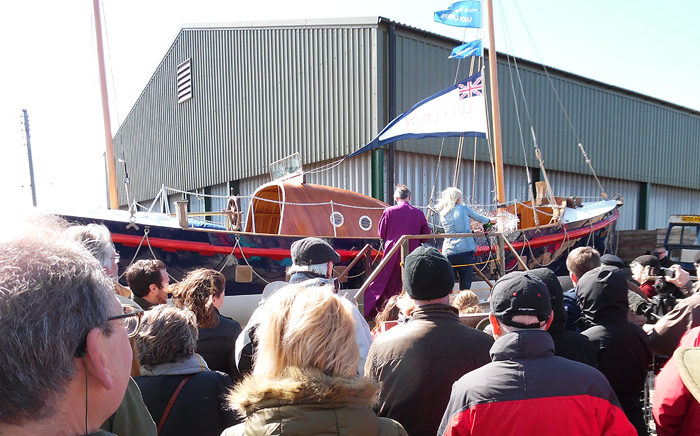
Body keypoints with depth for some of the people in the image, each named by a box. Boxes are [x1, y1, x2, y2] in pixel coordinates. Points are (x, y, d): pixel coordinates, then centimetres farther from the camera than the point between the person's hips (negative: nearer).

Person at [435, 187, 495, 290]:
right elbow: (479, 218, 19)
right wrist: (490, 220, 39)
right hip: (465, 250, -2)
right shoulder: (464, 208, 3)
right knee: (465, 284, 3)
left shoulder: (442, 213, 9)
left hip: (448, 251, 2)